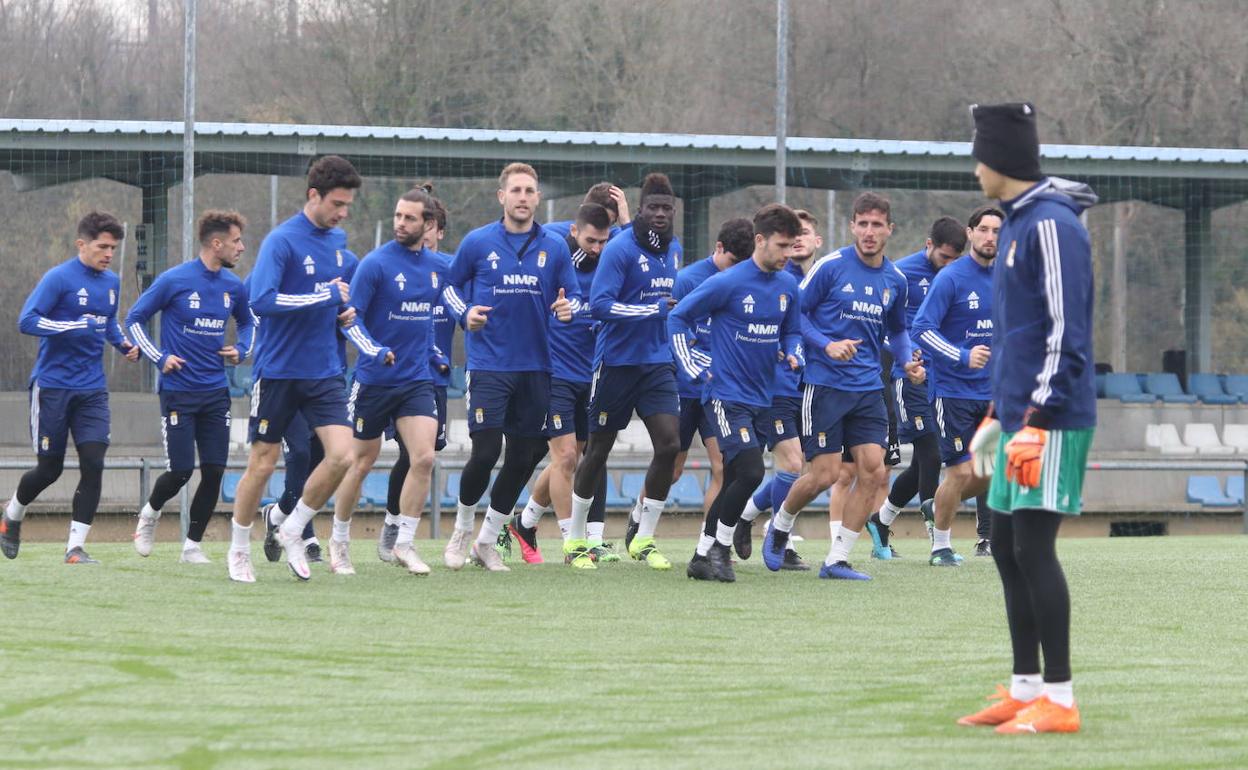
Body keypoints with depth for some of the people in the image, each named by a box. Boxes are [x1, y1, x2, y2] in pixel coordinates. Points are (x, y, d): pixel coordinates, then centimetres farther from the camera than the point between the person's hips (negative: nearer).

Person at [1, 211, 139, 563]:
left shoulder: (112, 282, 9)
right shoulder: (59, 278, -12)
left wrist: (123, 343, 8)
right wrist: (73, 327, -27)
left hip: (92, 389, 5)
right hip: (52, 386, -5)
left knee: (93, 463, -9)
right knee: (49, 468, 3)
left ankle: (76, 546, -5)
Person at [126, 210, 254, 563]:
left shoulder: (233, 286, 5)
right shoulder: (174, 280, -10)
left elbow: (247, 323, 25)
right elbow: (134, 318, -1)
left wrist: (241, 349, 6)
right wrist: (160, 357, -9)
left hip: (215, 392, 5)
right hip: (178, 392, -5)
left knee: (214, 471, -2)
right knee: (180, 473, -5)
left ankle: (193, 545, 11)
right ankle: (150, 514, 27)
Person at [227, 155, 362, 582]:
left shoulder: (337, 240, 8)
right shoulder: (281, 241, -14)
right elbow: (262, 300, -26)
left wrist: (343, 309, 5)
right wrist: (326, 297, -23)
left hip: (324, 372, 6)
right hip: (278, 371, -6)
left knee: (342, 454, -10)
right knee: (262, 464, 3)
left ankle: (293, 531, 10)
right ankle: (238, 551, 21)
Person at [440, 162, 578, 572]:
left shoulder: (554, 247, 5)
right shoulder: (478, 242, -1)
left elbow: (573, 298, 10)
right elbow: (452, 285, 11)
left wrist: (568, 308, -13)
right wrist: (465, 312, -8)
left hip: (536, 367, 3)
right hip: (489, 365, -3)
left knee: (523, 458, 5)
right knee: (485, 453, -11)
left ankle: (487, 541, 19)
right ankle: (462, 529, 14)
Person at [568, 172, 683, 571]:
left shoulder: (674, 249, 8)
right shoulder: (620, 249, -15)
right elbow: (599, 304, -23)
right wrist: (653, 309, -26)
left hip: (657, 364, 5)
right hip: (617, 361, -5)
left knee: (669, 444, -9)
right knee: (598, 449, 5)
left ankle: (642, 537, 3)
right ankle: (575, 538, 21)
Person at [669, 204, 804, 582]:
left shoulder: (787, 285, 6)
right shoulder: (728, 283, -13)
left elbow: (792, 331, 20)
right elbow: (678, 317, -5)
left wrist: (793, 354, -2)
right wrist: (694, 368, -8)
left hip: (761, 398, 7)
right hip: (727, 394, -7)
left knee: (734, 482, 10)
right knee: (751, 472, -18)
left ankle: (703, 557, 20)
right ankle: (719, 548, 0)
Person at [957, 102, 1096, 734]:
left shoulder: (1052, 226, -14)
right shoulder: (1017, 224, 17)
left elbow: (1066, 331, -19)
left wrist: (1036, 419, -20)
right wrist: (998, 414, 24)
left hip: (1052, 420, -10)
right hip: (1021, 414, 10)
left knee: (1032, 548, -10)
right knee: (1007, 549, 11)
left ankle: (1058, 702, -8)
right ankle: (1025, 690, 17)